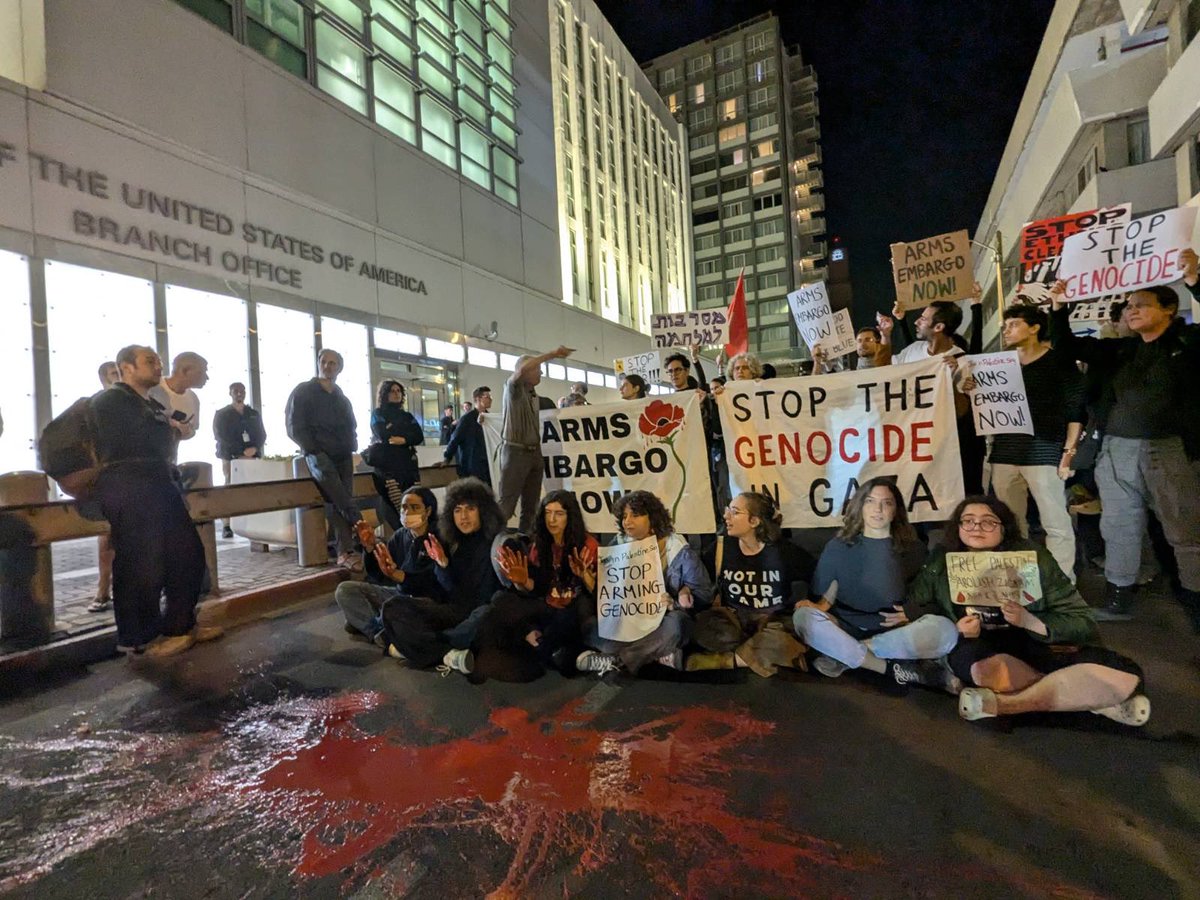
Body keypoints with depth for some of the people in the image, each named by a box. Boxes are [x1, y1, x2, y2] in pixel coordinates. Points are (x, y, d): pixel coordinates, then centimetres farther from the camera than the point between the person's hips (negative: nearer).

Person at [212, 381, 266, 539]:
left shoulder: (254, 414, 18)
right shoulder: (222, 414, 8)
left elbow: (262, 434, 13)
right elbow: (221, 437, -1)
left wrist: (254, 448, -7)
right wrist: (242, 452, -10)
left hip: (252, 456, 2)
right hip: (230, 457, -2)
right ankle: (227, 526, -9)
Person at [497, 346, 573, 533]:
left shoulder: (535, 396, 15)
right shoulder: (513, 388, -5)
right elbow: (522, 369, -26)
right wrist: (552, 354, -21)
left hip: (534, 452, 7)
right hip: (515, 452, -7)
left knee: (531, 504, 10)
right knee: (507, 503, -7)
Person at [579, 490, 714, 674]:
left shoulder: (679, 551, -2)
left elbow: (703, 593, -3)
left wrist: (673, 602, -20)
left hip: (663, 620, -3)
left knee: (674, 624, -38)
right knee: (588, 623, -24)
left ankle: (614, 660, -27)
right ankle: (660, 654, -27)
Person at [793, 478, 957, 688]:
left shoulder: (913, 548, 10)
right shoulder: (838, 547, 6)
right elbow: (821, 595, 7)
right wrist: (821, 605, -15)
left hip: (895, 633, 1)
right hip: (845, 630, -1)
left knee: (945, 630, -28)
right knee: (804, 617, -30)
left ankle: (843, 656, -25)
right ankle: (893, 668, -27)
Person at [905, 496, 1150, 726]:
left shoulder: (1032, 557, -3)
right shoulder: (941, 562, -2)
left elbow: (1083, 622, -3)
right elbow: (914, 608, 6)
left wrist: (1029, 621, -23)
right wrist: (954, 629, -13)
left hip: (1036, 644, 2)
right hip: (977, 649, -2)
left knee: (1124, 676, -23)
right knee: (991, 669, -38)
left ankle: (1002, 704, -21)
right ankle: (1090, 695, -15)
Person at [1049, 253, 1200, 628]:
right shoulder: (1118, 350, 15)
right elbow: (1067, 346, 15)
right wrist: (1059, 308, 4)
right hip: (1116, 452, 4)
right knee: (1118, 528, 8)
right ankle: (1118, 598, 18)